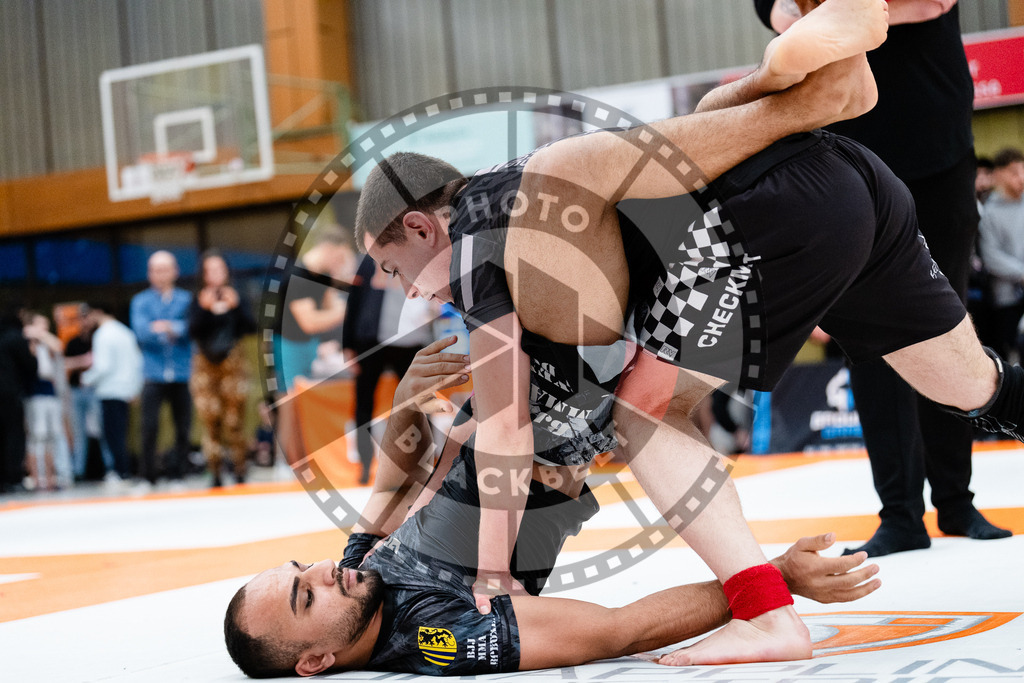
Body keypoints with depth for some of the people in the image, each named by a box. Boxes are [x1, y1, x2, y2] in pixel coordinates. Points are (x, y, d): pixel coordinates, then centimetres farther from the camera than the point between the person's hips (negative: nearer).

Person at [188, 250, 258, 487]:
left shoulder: (237, 297, 8)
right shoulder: (197, 301, 7)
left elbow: (251, 328, -3)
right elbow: (192, 332, -6)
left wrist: (235, 307, -15)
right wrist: (204, 309, -18)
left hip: (232, 363, 0)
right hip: (205, 366, 0)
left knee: (235, 420, -4)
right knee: (209, 420, -6)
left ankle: (240, 473, 3)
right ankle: (215, 475, -1)